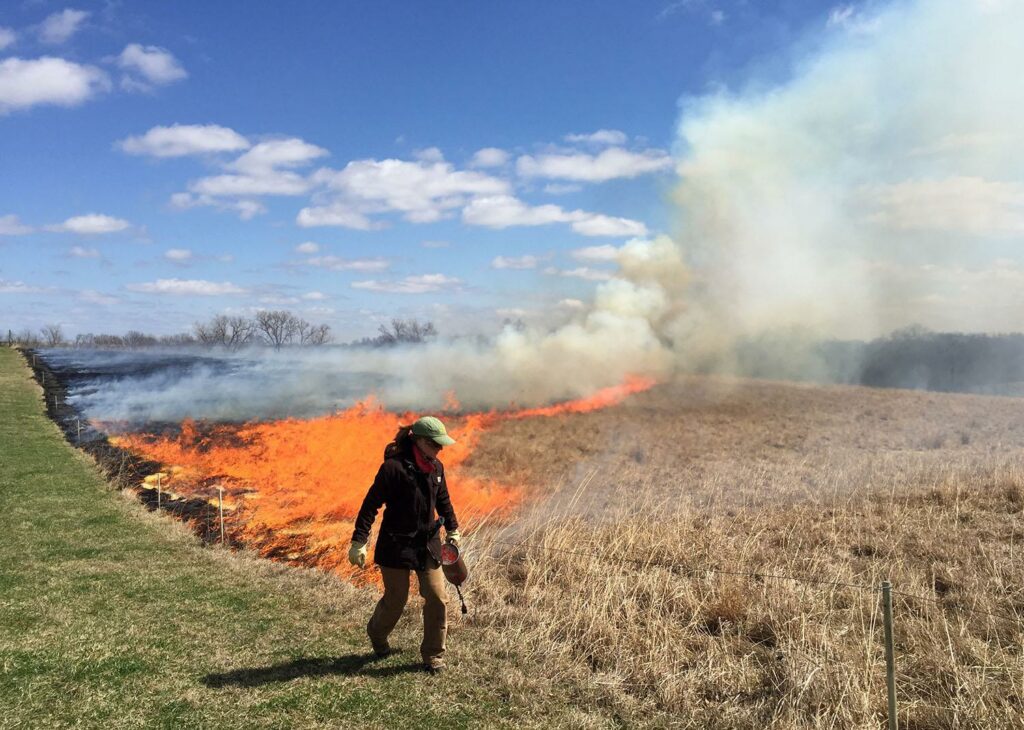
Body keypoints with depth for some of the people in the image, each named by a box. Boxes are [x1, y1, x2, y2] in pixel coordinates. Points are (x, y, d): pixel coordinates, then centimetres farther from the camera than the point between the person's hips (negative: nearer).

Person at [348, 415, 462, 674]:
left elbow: (443, 501, 18)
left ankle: (433, 655, 19)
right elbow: (371, 504, -17)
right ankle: (377, 635, 40)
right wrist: (359, 541, -19)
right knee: (396, 600, 7)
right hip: (396, 544, -6)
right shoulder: (394, 467, -19)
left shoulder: (436, 468, 2)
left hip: (427, 543, 6)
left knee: (437, 598, 2)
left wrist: (452, 529, 24)